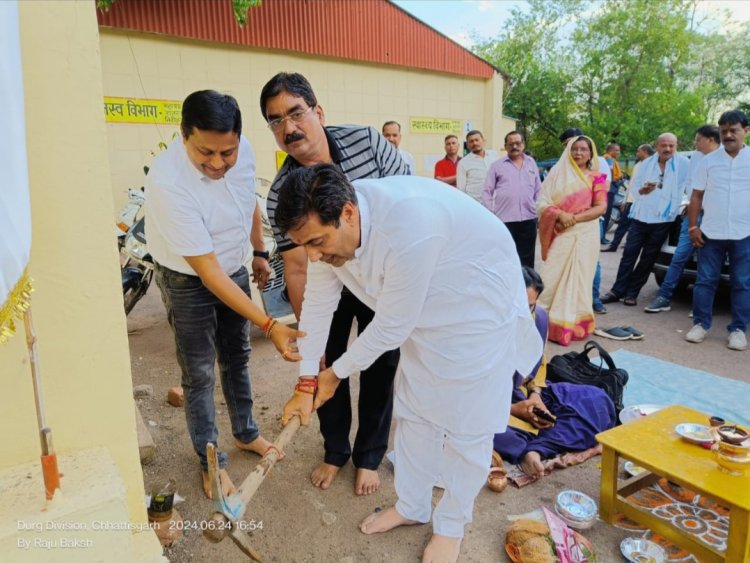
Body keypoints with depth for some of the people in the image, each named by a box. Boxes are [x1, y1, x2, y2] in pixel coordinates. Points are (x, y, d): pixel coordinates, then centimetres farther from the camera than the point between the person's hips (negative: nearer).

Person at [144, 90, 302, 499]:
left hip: (235, 270, 6)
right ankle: (211, 462, 27)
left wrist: (259, 252, 16)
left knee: (237, 358, 19)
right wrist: (270, 326, -37)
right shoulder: (167, 182, -35)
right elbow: (208, 271, -34)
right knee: (200, 376, 4)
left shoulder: (243, 149, -17)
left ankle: (246, 434, 40)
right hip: (189, 282, -5)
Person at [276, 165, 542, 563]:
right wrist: (306, 384, 1)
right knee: (414, 413, 15)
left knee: (466, 426, 5)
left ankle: (451, 525, 29)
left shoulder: (408, 224, -40)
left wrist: (337, 373, -12)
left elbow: (391, 327, -28)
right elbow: (317, 305, -4)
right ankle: (412, 506, 37)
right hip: (426, 315, 7)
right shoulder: (328, 226, -15)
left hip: (480, 310, -6)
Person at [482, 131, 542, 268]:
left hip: (528, 219, 3)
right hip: (504, 220, -3)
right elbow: (487, 191, 2)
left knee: (527, 259, 10)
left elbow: (538, 190, 16)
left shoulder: (531, 163, 13)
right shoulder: (497, 165, 4)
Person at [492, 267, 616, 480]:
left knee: (598, 402, -9)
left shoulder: (539, 317, -7)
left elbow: (539, 364, 11)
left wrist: (536, 394, -8)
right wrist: (514, 410, -22)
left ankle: (534, 449, -25)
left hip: (527, 397, 7)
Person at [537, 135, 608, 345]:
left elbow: (601, 207, -2)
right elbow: (542, 202, -1)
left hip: (584, 235, 0)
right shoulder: (557, 173, 6)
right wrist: (561, 214, -18)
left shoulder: (596, 177, 6)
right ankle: (544, 320, 7)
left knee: (578, 278, 2)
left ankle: (571, 324, 11)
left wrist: (574, 218, -14)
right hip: (559, 234, 0)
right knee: (552, 277, -3)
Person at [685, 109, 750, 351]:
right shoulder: (709, 160, 5)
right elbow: (697, 196, 7)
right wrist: (693, 226, 0)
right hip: (711, 233, 1)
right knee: (705, 280, 5)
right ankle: (700, 324, 14)